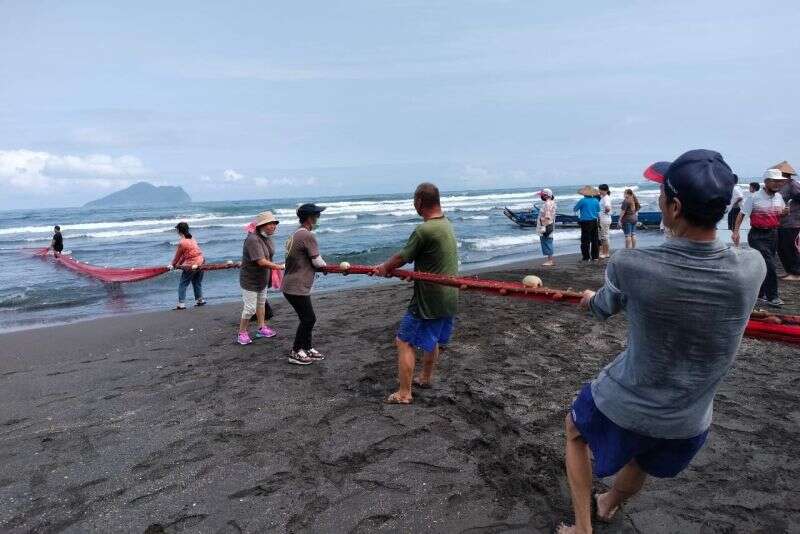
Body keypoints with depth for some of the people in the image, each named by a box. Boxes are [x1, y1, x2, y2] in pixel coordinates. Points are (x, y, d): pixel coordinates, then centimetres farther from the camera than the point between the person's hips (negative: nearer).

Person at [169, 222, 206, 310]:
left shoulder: (182, 242, -12)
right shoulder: (191, 238, 12)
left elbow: (177, 255, -2)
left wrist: (172, 265, 13)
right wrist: (179, 264, 22)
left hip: (191, 265, -8)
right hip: (201, 262, 8)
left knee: (182, 284, 1)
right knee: (197, 283, 21)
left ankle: (181, 304, -2)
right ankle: (200, 300, 27)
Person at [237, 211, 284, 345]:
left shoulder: (267, 237, 0)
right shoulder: (253, 239, -29)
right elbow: (261, 261, -34)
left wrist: (271, 274, 7)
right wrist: (279, 266, -32)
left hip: (263, 278, 9)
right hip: (250, 280, -9)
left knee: (261, 303, 19)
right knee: (250, 308, -3)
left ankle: (262, 328, 33)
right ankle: (242, 333, 15)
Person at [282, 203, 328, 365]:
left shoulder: (295, 235, 13)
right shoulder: (308, 236, -18)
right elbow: (317, 262, -14)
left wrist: (319, 266, 11)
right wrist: (324, 264, 8)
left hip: (291, 284, 9)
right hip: (297, 288, -9)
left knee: (308, 318, 17)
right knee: (307, 319, 2)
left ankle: (308, 348, 27)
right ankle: (295, 353, 11)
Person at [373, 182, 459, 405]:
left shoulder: (424, 231, -23)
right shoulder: (446, 224, 8)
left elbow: (401, 258, -11)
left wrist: (384, 267, 8)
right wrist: (390, 267, 10)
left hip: (429, 299, -9)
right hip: (449, 298, 9)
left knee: (405, 342, 2)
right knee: (433, 340, 25)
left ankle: (404, 393, 6)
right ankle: (426, 378, 42)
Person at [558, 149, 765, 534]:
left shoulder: (628, 266, -28)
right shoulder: (752, 267, -20)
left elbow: (603, 309, -5)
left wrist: (589, 299, 19)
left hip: (623, 408, -3)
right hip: (689, 423, 4)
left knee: (575, 431, 29)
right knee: (641, 460, 34)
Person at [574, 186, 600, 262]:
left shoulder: (582, 201, -11)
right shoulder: (596, 201, 3)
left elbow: (574, 209, -1)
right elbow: (598, 212, 11)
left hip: (585, 222, -4)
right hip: (594, 222, 4)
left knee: (585, 240, 1)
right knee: (595, 240, 11)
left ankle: (586, 257, 2)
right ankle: (595, 256, 15)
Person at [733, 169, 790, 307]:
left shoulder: (779, 197, 9)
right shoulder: (755, 198, -10)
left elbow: (781, 214, 22)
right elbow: (742, 214, -8)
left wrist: (784, 212, -2)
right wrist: (736, 231, -15)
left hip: (773, 234, 6)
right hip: (758, 236, -6)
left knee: (765, 266, 12)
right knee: (770, 266, -13)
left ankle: (759, 295, 24)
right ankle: (772, 297, -4)